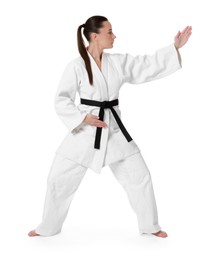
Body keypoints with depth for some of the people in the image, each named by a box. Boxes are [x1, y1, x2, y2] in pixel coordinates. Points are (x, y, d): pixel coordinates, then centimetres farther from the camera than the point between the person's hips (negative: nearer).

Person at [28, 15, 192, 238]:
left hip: (114, 130, 4)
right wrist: (83, 117, -21)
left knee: (139, 175, 5)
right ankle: (48, 227, 25)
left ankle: (150, 226, 24)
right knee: (59, 179, 2)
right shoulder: (76, 66, -10)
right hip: (84, 131, -3)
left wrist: (175, 47, -4)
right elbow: (61, 100, -9)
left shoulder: (118, 62, 2)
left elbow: (149, 66, 2)